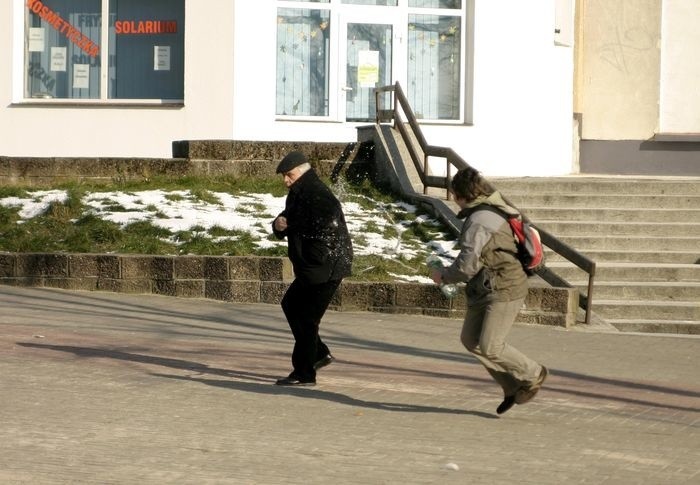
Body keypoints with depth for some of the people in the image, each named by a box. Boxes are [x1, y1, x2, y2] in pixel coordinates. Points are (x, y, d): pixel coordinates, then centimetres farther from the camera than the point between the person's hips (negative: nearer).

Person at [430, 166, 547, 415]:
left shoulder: (478, 222, -20)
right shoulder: (498, 209, 12)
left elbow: (467, 267, -21)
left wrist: (443, 276, -3)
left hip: (504, 291, -11)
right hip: (484, 290, 11)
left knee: (489, 346, -10)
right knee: (471, 339, 9)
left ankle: (533, 375, 9)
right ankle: (513, 386, 13)